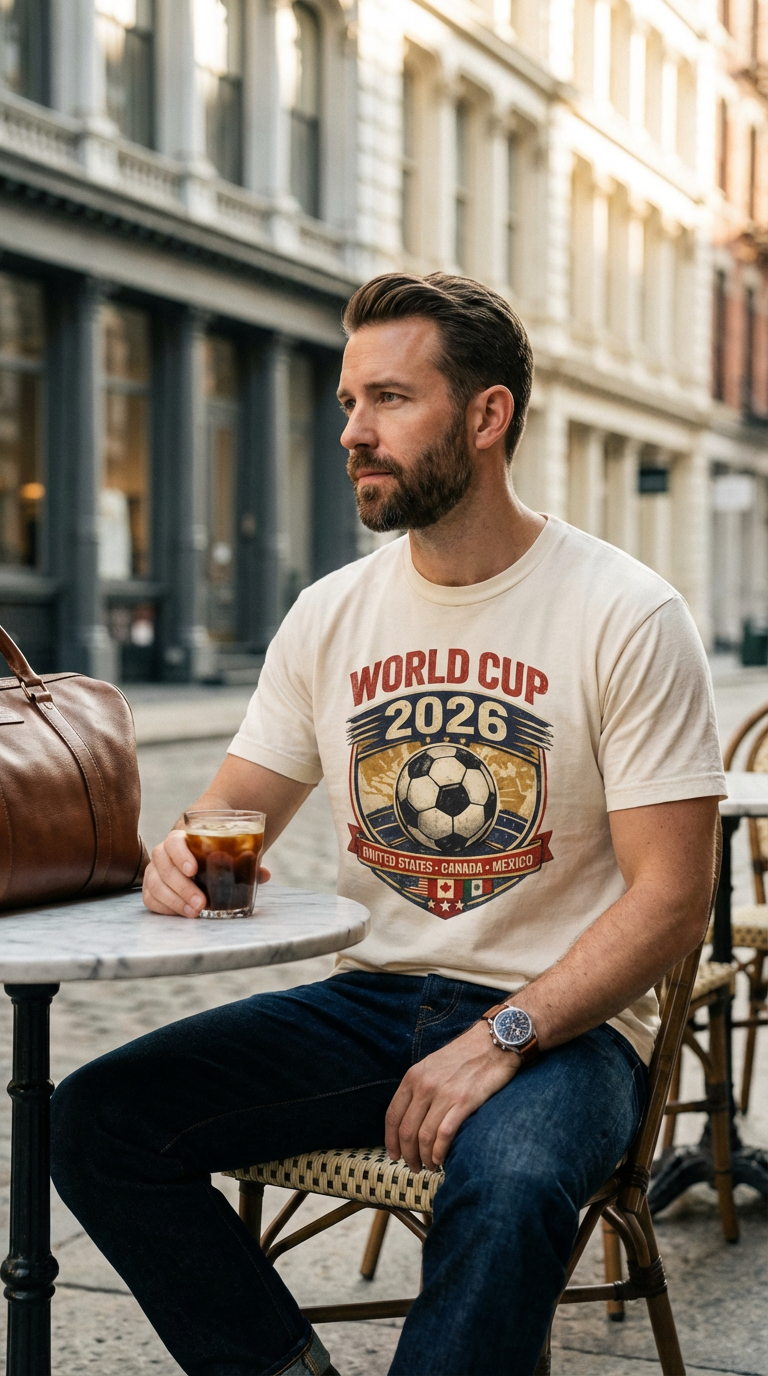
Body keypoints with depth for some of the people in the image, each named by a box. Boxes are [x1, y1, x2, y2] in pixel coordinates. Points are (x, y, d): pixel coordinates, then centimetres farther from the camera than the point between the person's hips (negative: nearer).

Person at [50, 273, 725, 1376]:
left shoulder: (628, 615, -8)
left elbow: (670, 897, -11)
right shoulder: (330, 614, 7)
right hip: (372, 997, 5)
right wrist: (186, 855, -13)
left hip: (563, 1018, -4)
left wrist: (500, 1037, -22)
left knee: (508, 1187, -38)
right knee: (93, 1122, -14)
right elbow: (231, 815, 13)